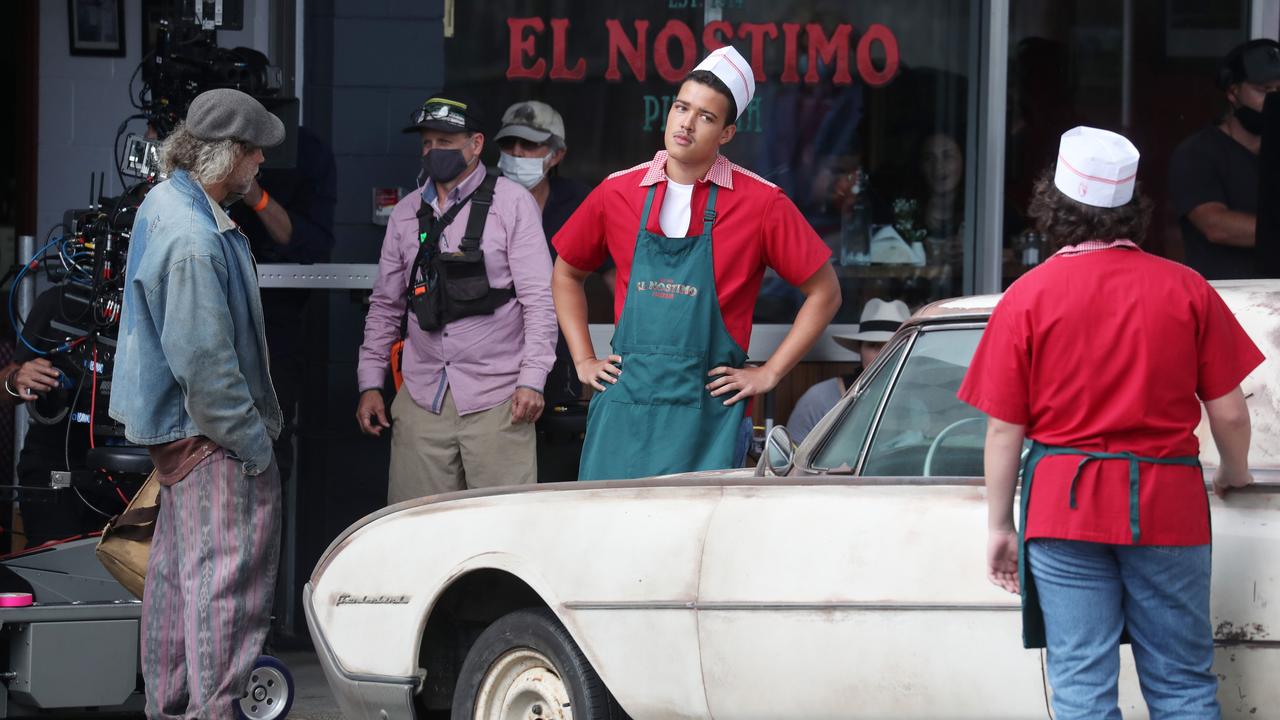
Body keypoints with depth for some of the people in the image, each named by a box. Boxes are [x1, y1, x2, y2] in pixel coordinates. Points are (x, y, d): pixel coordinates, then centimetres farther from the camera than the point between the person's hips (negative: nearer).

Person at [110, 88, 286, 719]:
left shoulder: (166, 201, 8)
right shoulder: (193, 243, -26)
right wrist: (253, 443, -18)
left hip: (172, 425, 11)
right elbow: (204, 362, -26)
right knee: (225, 573, -8)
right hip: (206, 431, -11)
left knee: (176, 569, 17)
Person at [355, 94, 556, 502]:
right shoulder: (406, 214, 14)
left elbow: (538, 297, -3)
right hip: (421, 399, 4)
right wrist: (370, 384, 12)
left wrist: (532, 379, -11)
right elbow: (385, 307, 19)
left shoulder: (512, 203, 0)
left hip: (495, 400, -4)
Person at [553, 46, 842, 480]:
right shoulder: (618, 193, 8)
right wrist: (583, 360, 15)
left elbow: (824, 292, 4)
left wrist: (768, 374, 1)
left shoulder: (760, 203, -1)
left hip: (707, 411, -3)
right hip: (623, 406, 3)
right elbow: (566, 274, 24)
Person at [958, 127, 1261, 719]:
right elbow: (1229, 412, 2)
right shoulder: (1186, 290, -1)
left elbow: (1003, 428, -3)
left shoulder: (1028, 297, -4)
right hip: (1168, 505, 1)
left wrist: (1000, 525, 7)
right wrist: (1235, 473, 22)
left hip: (1066, 506, -1)